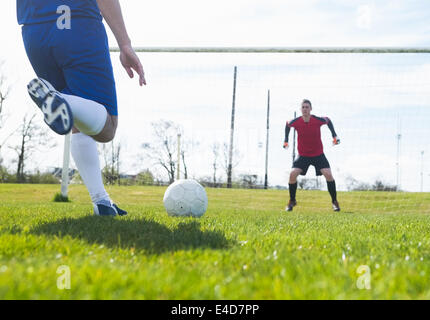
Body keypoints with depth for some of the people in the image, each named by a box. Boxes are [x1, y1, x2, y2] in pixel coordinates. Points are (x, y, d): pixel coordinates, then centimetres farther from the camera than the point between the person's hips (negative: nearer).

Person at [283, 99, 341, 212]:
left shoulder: (318, 120, -15)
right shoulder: (296, 122, -13)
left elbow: (328, 121, 8)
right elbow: (287, 124, 11)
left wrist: (334, 136, 3)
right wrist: (286, 140, 8)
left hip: (318, 155, -1)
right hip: (303, 155, 1)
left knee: (328, 174, -15)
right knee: (293, 174, -16)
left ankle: (334, 201, 3)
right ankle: (292, 201, 5)